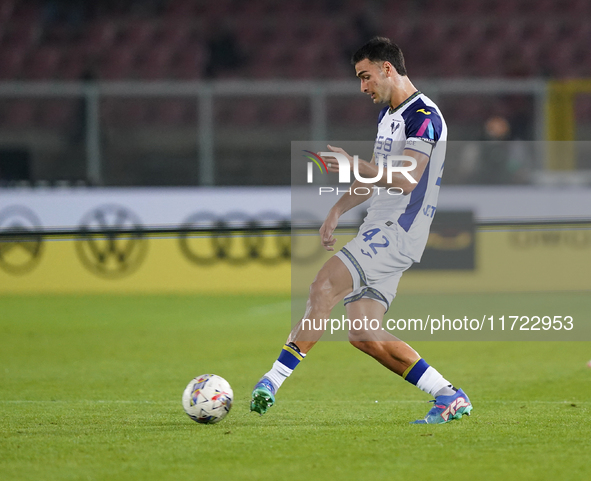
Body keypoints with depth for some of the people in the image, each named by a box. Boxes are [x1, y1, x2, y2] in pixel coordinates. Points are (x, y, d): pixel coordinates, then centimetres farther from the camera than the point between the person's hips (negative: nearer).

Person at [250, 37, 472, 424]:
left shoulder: (423, 115, -11)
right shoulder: (388, 115, 20)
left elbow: (406, 179, -22)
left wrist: (356, 167, -25)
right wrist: (338, 210, 23)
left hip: (399, 233, -10)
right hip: (380, 232, 10)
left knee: (326, 285, -24)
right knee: (364, 336, 1)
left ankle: (275, 379, -28)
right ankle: (450, 397, 5)